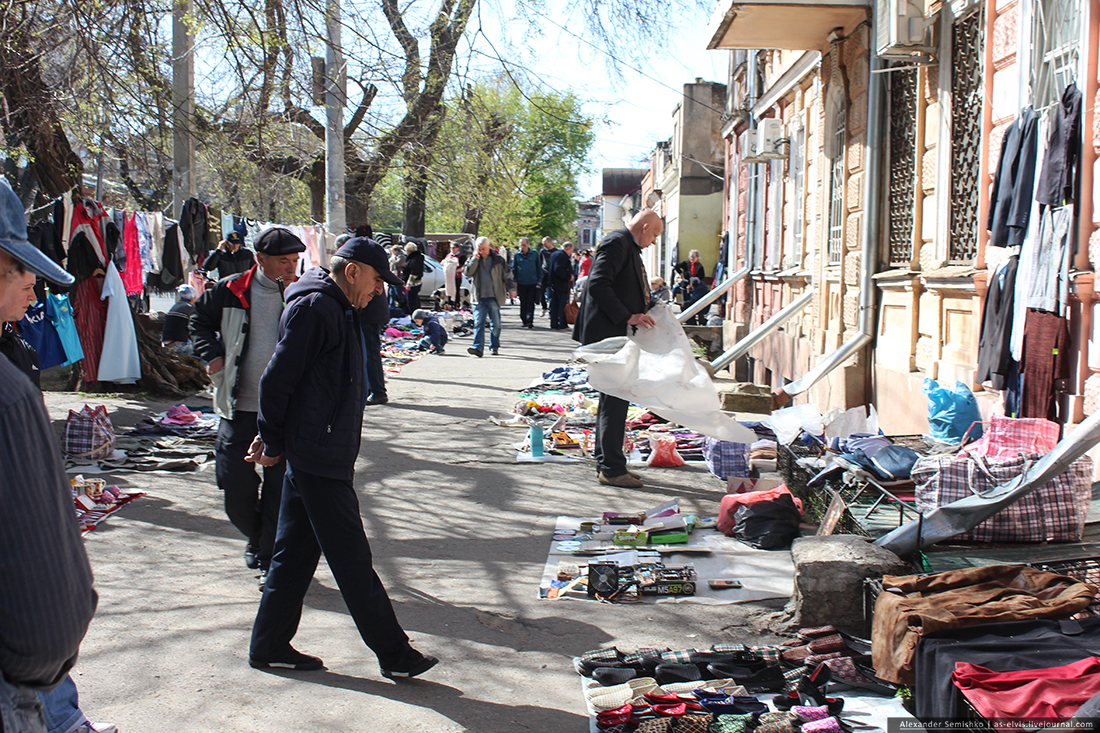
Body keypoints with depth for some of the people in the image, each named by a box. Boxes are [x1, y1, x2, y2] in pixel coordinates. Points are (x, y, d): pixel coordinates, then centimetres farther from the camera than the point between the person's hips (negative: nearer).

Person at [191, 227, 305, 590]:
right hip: (240, 408, 1)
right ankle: (256, 538, 33)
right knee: (236, 486, 5)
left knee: (280, 488, 0)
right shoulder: (230, 291, 1)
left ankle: (272, 561, 12)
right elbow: (201, 320, 18)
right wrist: (211, 354, 3)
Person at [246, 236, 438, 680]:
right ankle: (394, 653, 3)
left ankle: (269, 646, 23)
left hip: (313, 455, 10)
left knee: (296, 552, 14)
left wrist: (274, 438, 20)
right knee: (351, 559, -4)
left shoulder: (339, 310, 18)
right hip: (318, 458, -10)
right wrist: (274, 442, -9)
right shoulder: (315, 308, -15)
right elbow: (277, 378, -17)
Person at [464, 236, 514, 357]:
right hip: (478, 297, 1)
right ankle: (478, 348, -13)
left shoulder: (498, 260, 5)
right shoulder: (473, 259, 9)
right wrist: (475, 259, -9)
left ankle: (494, 347, 17)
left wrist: (510, 289, 4)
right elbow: (468, 273, -5)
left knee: (495, 323, 6)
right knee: (478, 323, -8)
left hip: (494, 297, 0)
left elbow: (507, 276, 11)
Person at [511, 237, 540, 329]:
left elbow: (539, 267, 8)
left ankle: (529, 321, -9)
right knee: (523, 303, 8)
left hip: (532, 283, -1)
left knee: (530, 303, -7)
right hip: (521, 283, 2)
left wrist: (539, 280, 4)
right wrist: (515, 280, 5)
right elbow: (514, 269, 12)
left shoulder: (534, 254, 2)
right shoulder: (517, 255, 5)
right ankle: (524, 320, 20)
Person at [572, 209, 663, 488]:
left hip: (619, 334, 11)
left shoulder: (629, 246, 20)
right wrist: (628, 317, -23)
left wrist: (643, 313, 11)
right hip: (608, 333, -11)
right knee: (616, 399, -9)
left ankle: (606, 462, 22)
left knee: (613, 399, 15)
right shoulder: (617, 242, -12)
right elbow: (598, 285, -24)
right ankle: (611, 468, -5)